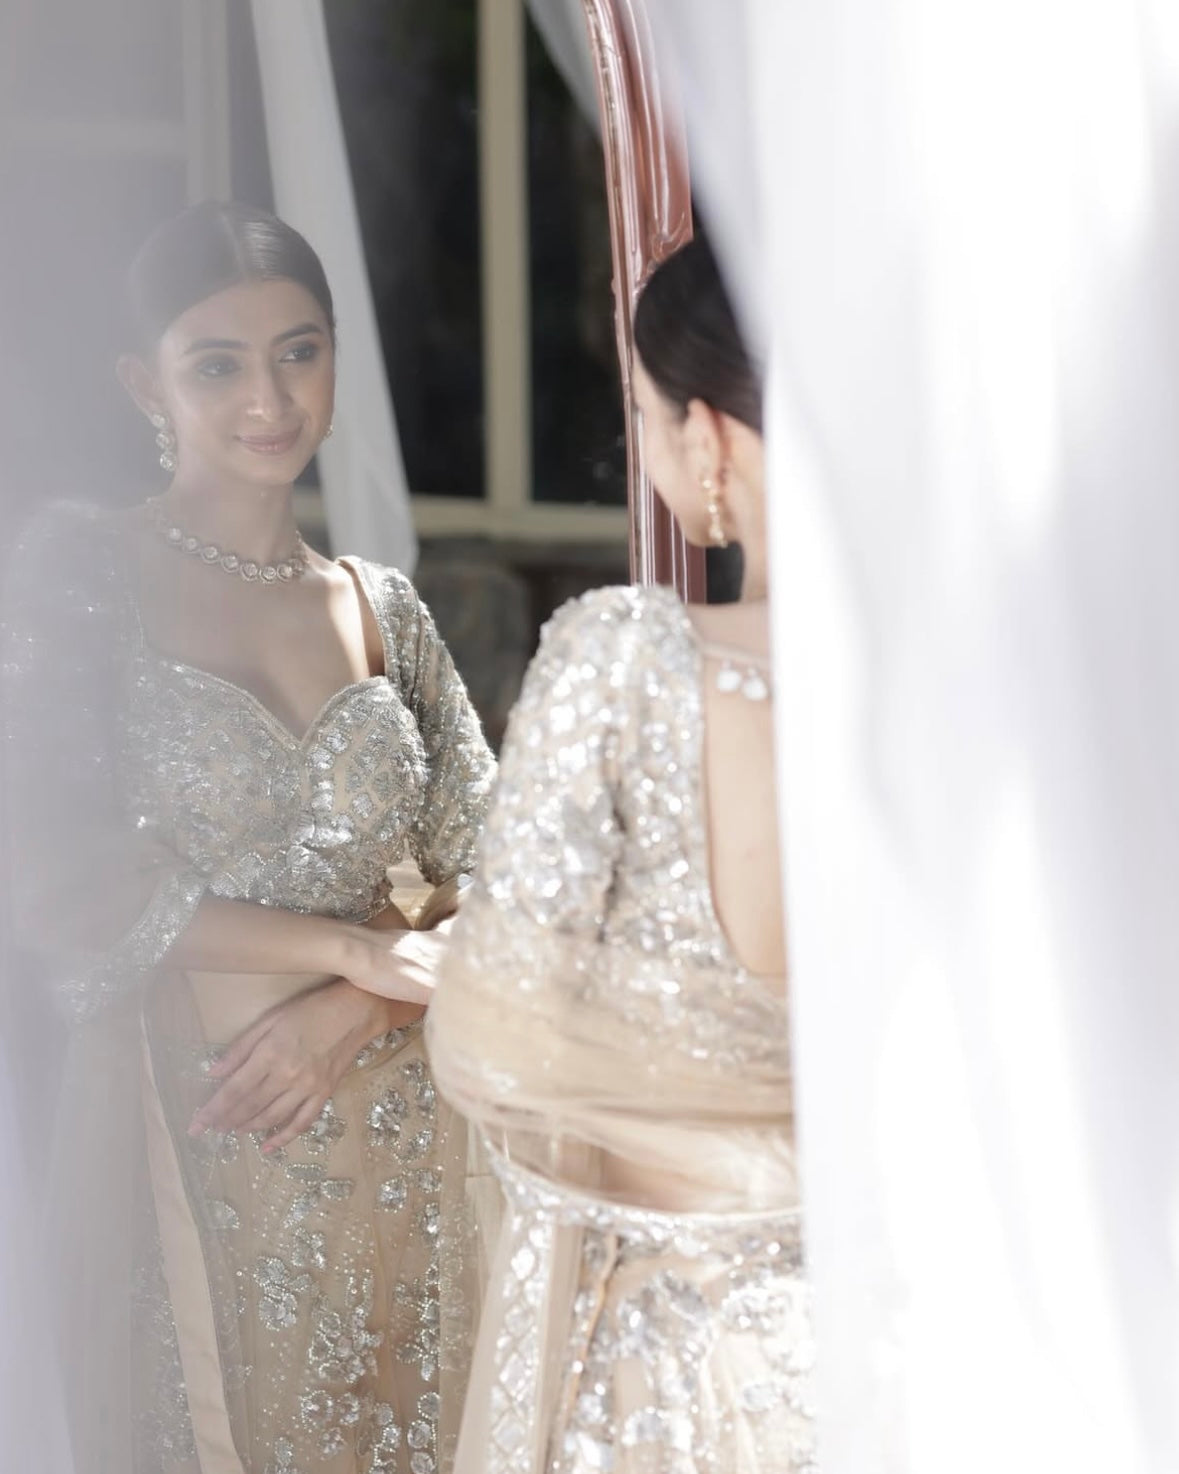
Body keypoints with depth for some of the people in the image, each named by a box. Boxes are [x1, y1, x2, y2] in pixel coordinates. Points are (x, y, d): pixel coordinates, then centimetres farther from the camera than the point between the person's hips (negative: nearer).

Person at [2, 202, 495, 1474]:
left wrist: (357, 1010, -11)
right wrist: (360, 949, -13)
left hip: (392, 1134, 4)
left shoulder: (382, 606, 8)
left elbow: (488, 871, 7)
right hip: (189, 1137, -3)